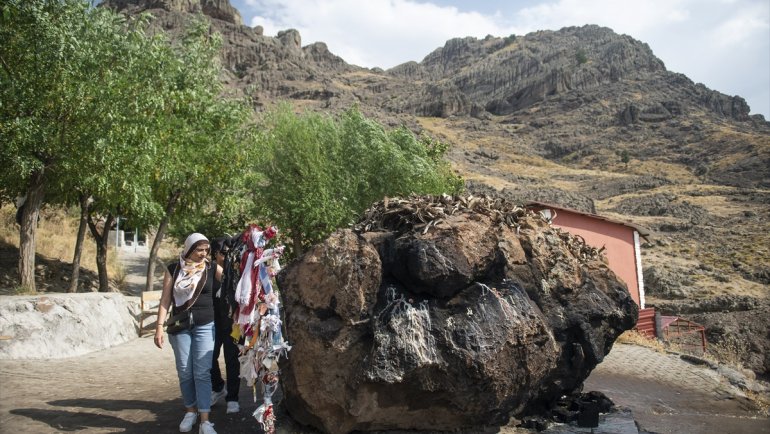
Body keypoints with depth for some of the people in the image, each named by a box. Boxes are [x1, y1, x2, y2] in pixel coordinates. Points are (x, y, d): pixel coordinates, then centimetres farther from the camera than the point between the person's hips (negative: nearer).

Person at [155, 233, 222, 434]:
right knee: (184, 372, 7)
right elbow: (165, 299, 1)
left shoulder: (212, 268, 1)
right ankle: (190, 411, 25)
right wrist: (160, 326, -4)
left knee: (202, 372, -4)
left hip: (205, 326, -1)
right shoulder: (174, 269, 1)